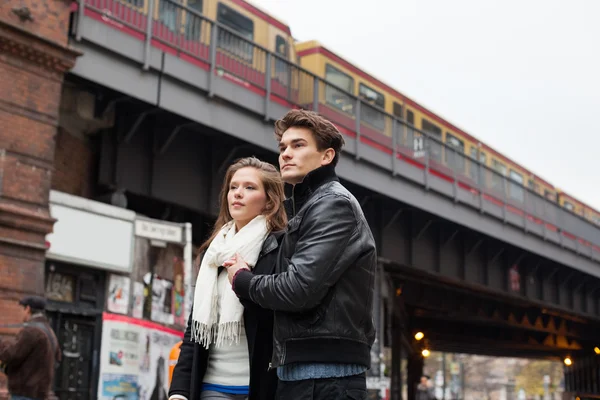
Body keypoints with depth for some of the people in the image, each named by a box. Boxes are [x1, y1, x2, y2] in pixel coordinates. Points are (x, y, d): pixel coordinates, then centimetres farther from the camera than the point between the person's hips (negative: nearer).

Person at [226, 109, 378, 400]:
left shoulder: (334, 204, -9)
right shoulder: (305, 208, 21)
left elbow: (299, 289, -20)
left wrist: (243, 280, -3)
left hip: (326, 375, -9)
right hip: (298, 371, 9)